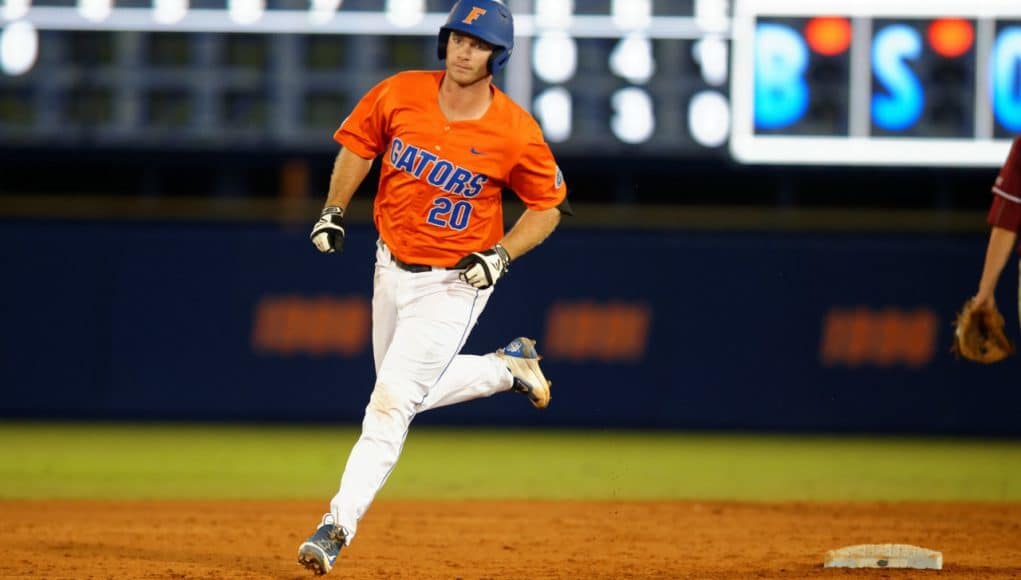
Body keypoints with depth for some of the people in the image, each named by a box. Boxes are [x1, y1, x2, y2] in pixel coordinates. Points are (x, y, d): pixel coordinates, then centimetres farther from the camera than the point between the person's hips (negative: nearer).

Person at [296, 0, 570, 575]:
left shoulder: (516, 132, -19)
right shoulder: (400, 94, -11)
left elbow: (549, 205, -5)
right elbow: (359, 145, 9)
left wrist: (501, 255, -17)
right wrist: (334, 212, 0)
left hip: (453, 284, -5)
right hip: (392, 265, 5)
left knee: (391, 404, -11)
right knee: (412, 392, 20)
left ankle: (338, 527, -8)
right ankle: (509, 366, 40)